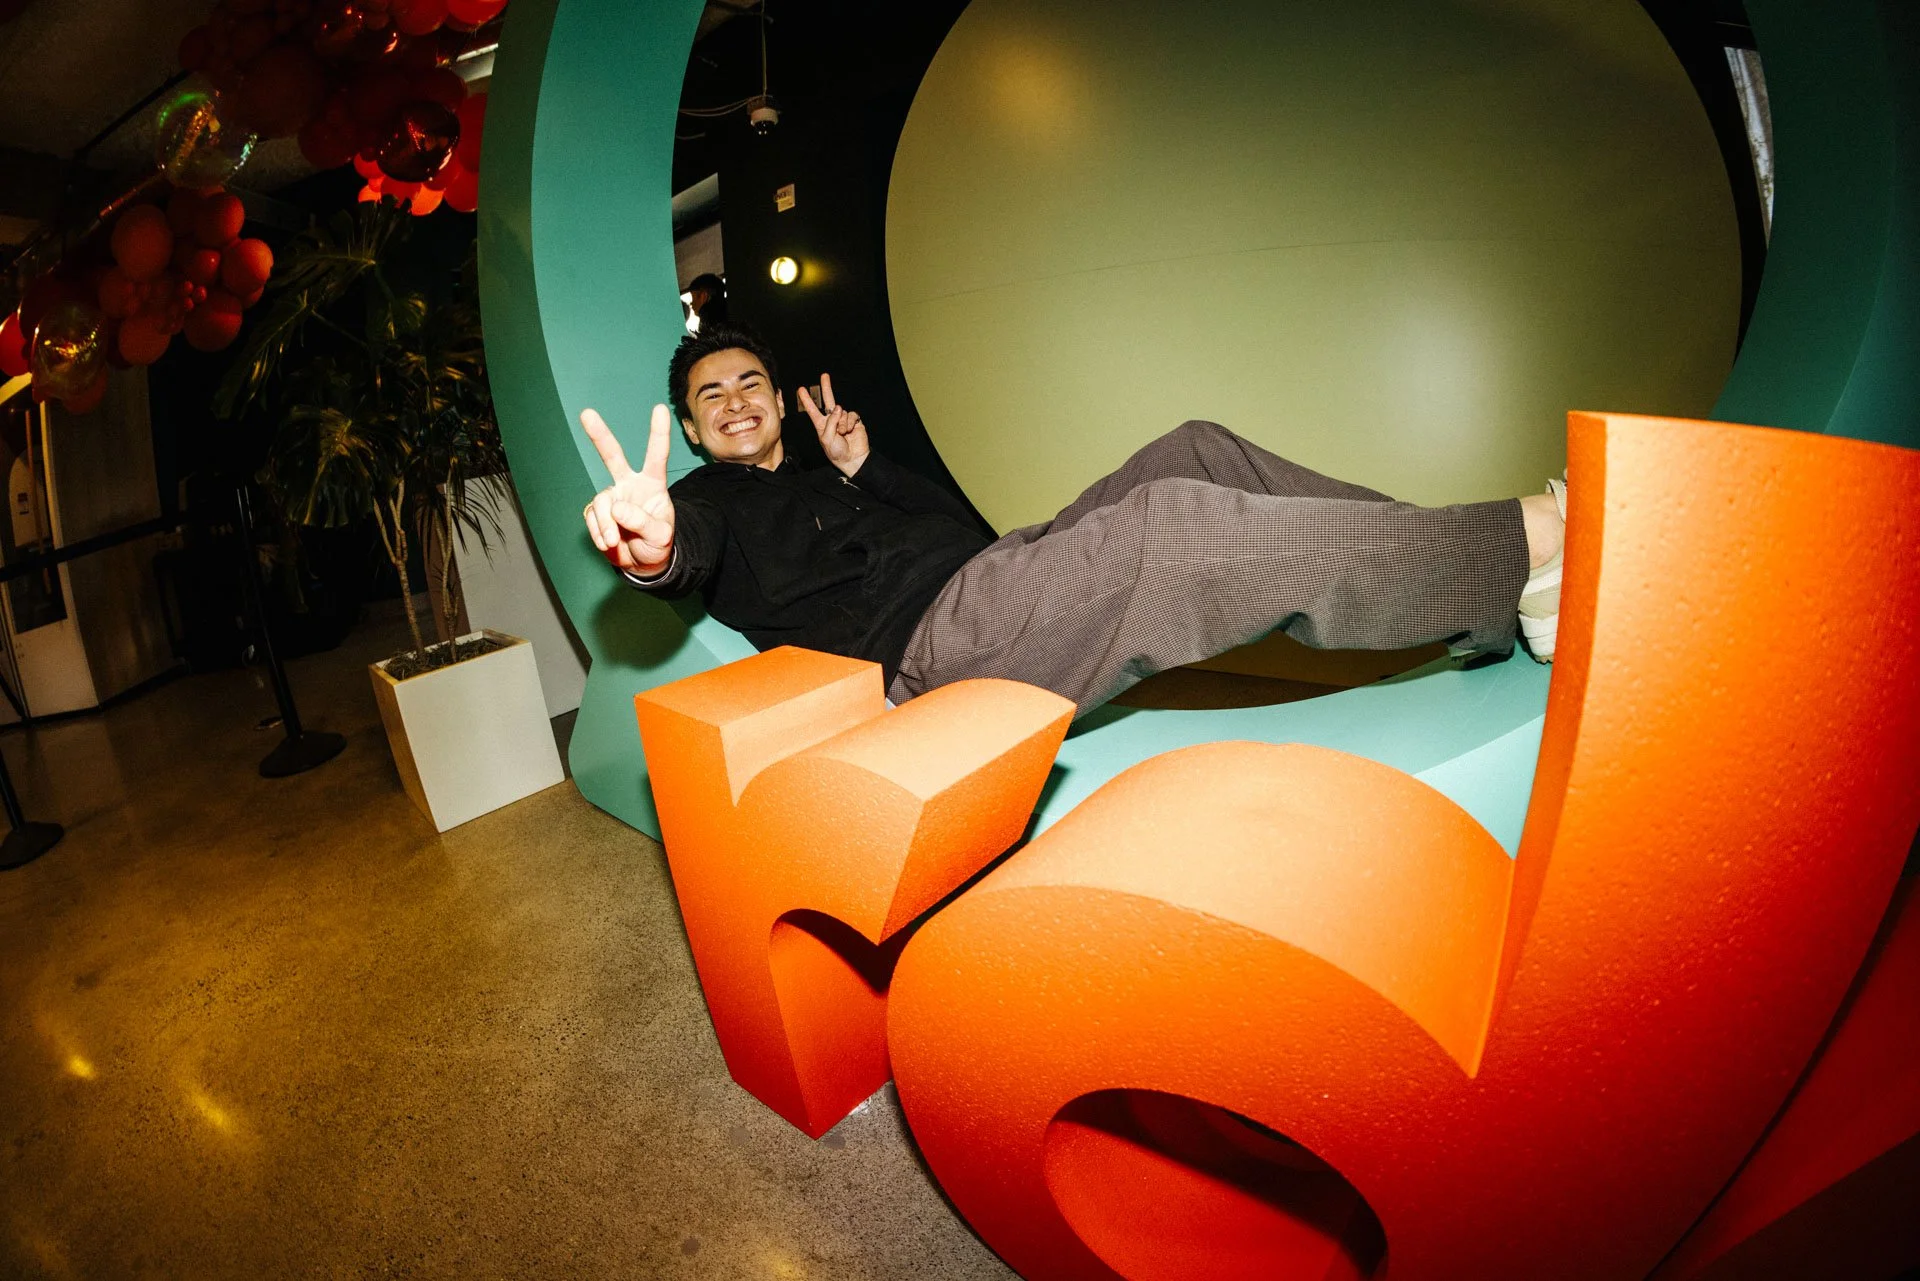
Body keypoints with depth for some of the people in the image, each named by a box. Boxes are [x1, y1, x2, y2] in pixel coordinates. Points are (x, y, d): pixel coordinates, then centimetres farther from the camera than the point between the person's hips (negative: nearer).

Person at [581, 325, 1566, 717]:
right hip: (923, 646, -8)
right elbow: (692, 553, -14)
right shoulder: (714, 499, 14)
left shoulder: (817, 481, 32)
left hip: (994, 575, 9)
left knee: (1196, 451, 1)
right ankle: (1528, 546, -19)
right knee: (1170, 526, -29)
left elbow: (962, 525, 28)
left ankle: (1481, 575, -1)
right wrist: (655, 547, -37)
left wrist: (865, 466, 20)